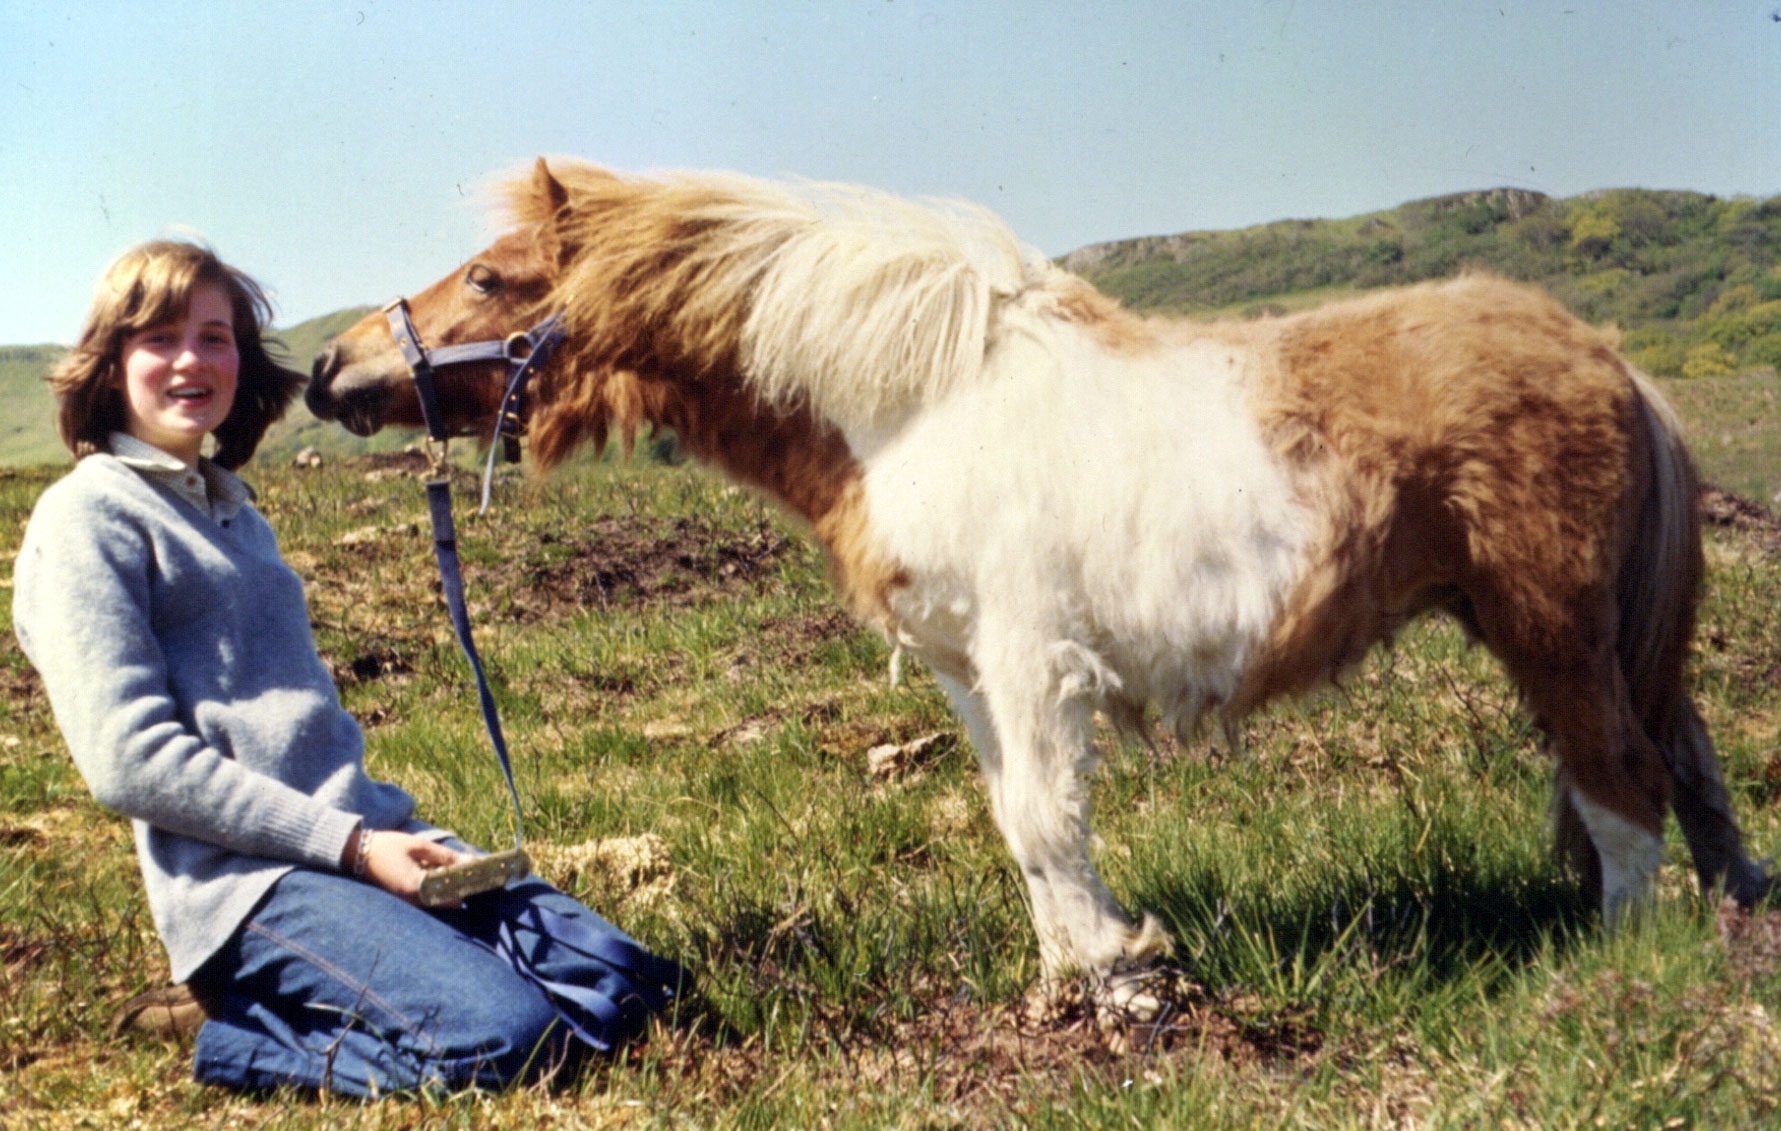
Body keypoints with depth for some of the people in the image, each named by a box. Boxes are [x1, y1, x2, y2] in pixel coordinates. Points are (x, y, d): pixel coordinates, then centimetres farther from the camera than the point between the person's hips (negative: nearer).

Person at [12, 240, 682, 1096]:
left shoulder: (232, 510, 20)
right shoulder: (89, 518, -5)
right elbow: (129, 758, -15)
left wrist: (385, 822, 8)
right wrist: (346, 842, -15)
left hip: (364, 838, 8)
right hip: (247, 881, -8)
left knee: (630, 983, 0)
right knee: (506, 1032, -25)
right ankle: (249, 1040, -3)